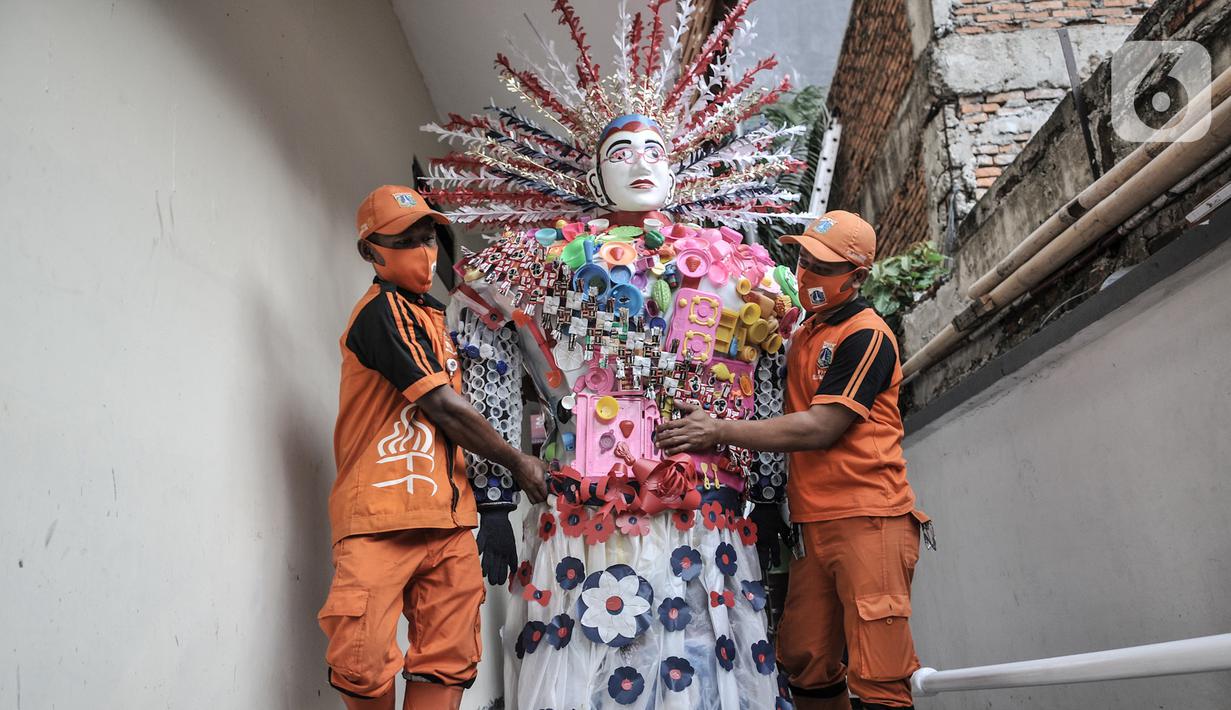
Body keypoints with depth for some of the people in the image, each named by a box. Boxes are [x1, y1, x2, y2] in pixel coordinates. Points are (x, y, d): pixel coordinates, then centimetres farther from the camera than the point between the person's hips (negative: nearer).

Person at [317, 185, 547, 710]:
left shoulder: (429, 314, 20)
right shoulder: (382, 311, -8)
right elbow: (442, 406, -12)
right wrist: (518, 462, -3)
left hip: (447, 515, 8)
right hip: (380, 514, -8)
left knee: (448, 660, 4)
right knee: (365, 665, -8)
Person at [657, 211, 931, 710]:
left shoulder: (866, 335, -7)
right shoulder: (804, 333, 19)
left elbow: (819, 429, -16)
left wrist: (719, 432, -15)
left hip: (868, 519, -8)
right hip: (814, 521, 8)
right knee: (805, 664, 8)